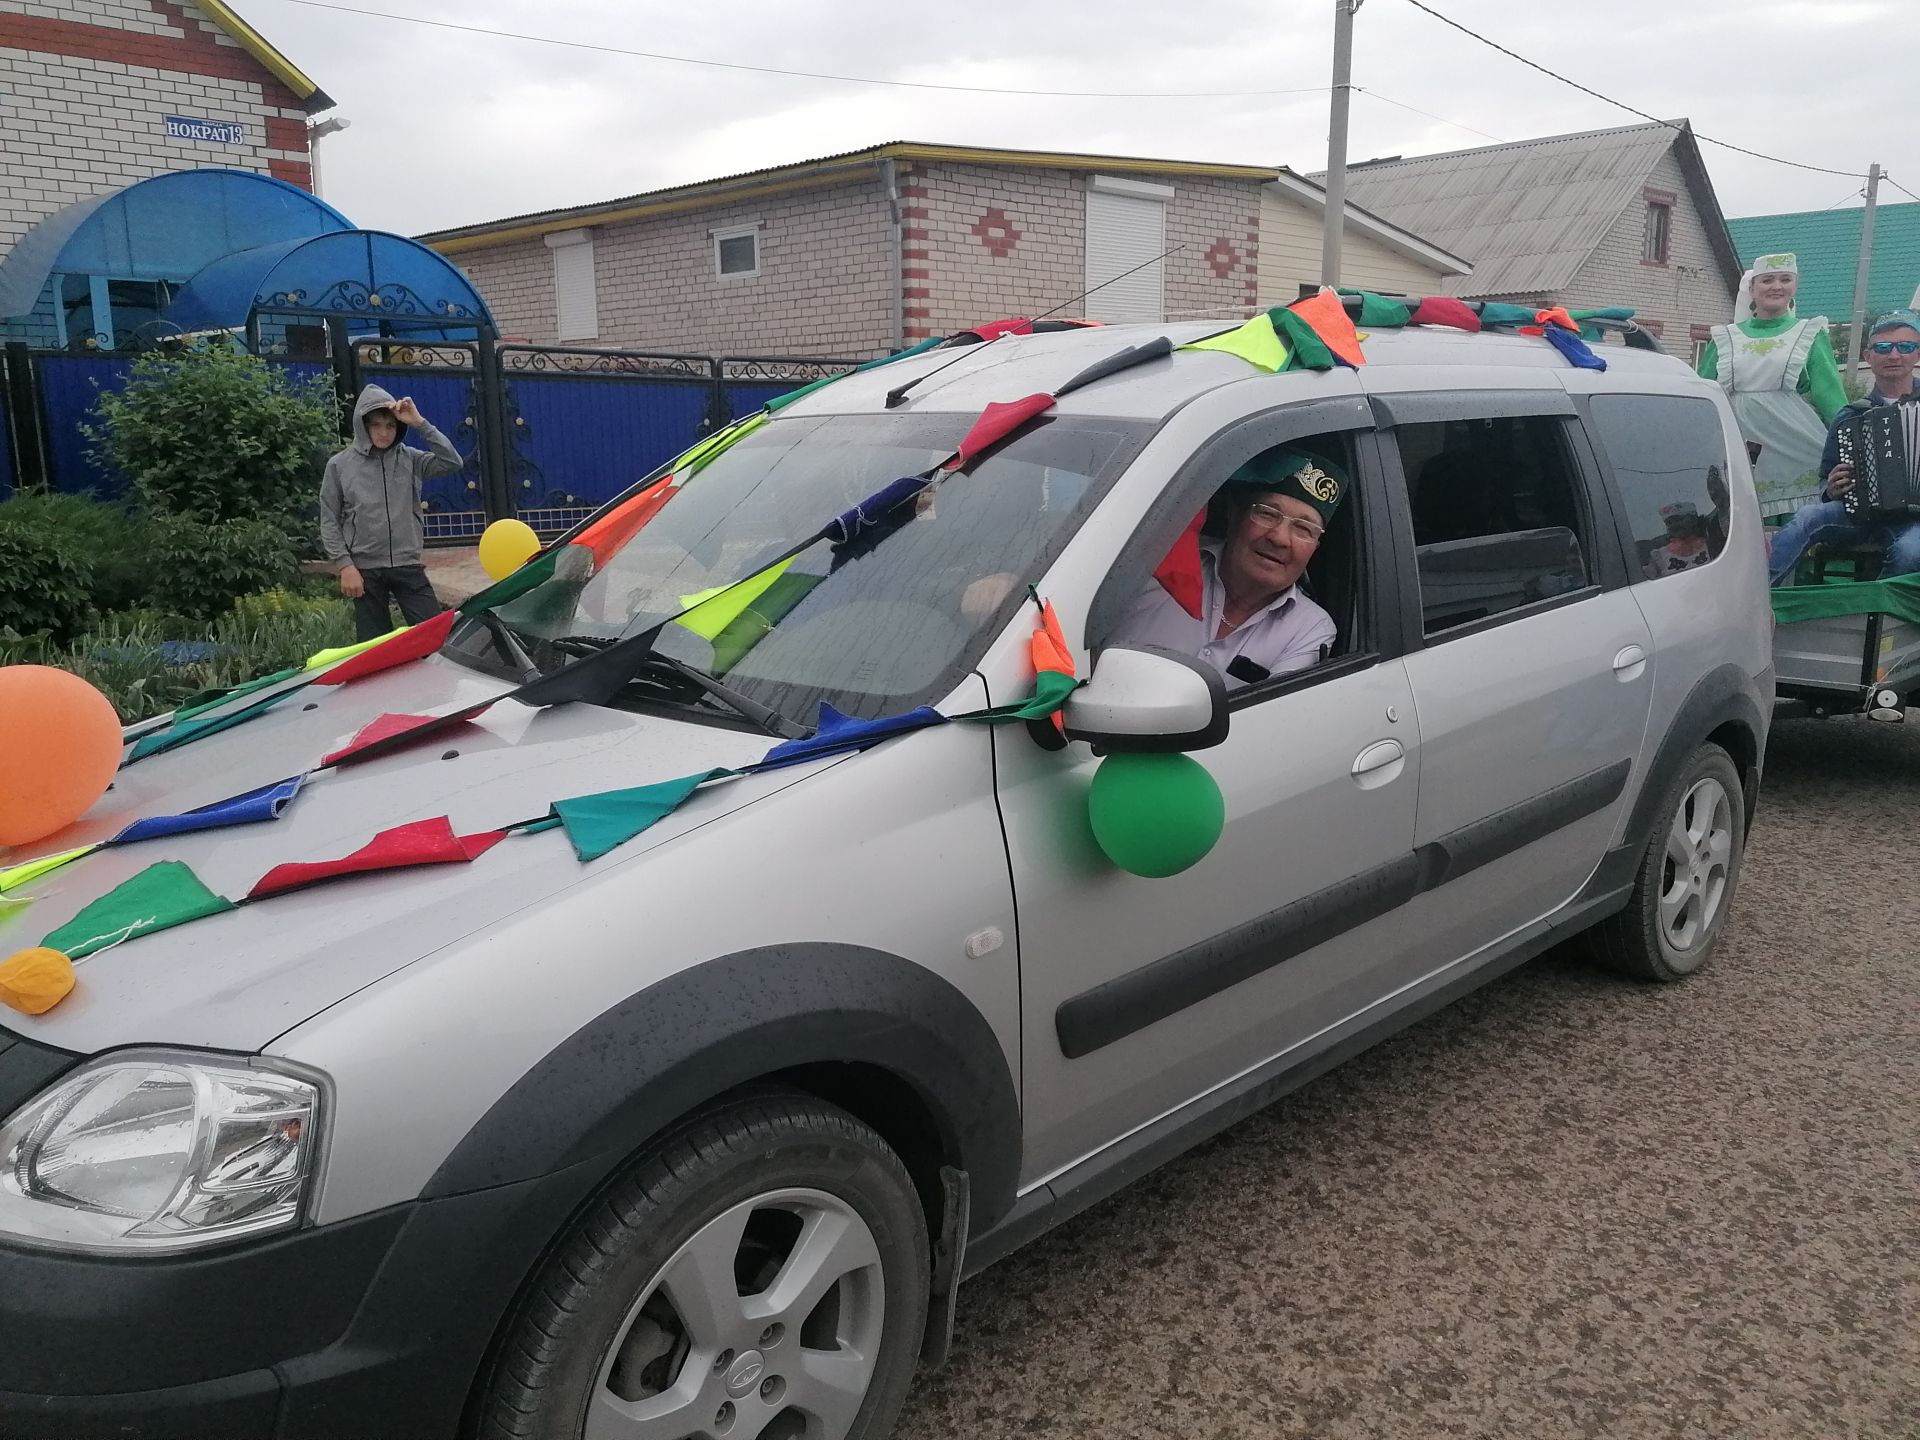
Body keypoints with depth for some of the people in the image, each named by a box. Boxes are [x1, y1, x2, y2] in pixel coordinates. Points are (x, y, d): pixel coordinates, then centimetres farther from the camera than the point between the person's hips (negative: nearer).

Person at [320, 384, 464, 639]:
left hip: (408, 566, 1)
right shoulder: (340, 465, 2)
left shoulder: (409, 458, 5)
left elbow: (452, 463, -10)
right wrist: (345, 566, -8)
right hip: (365, 570, -1)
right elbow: (329, 522, 2)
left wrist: (421, 424, -13)